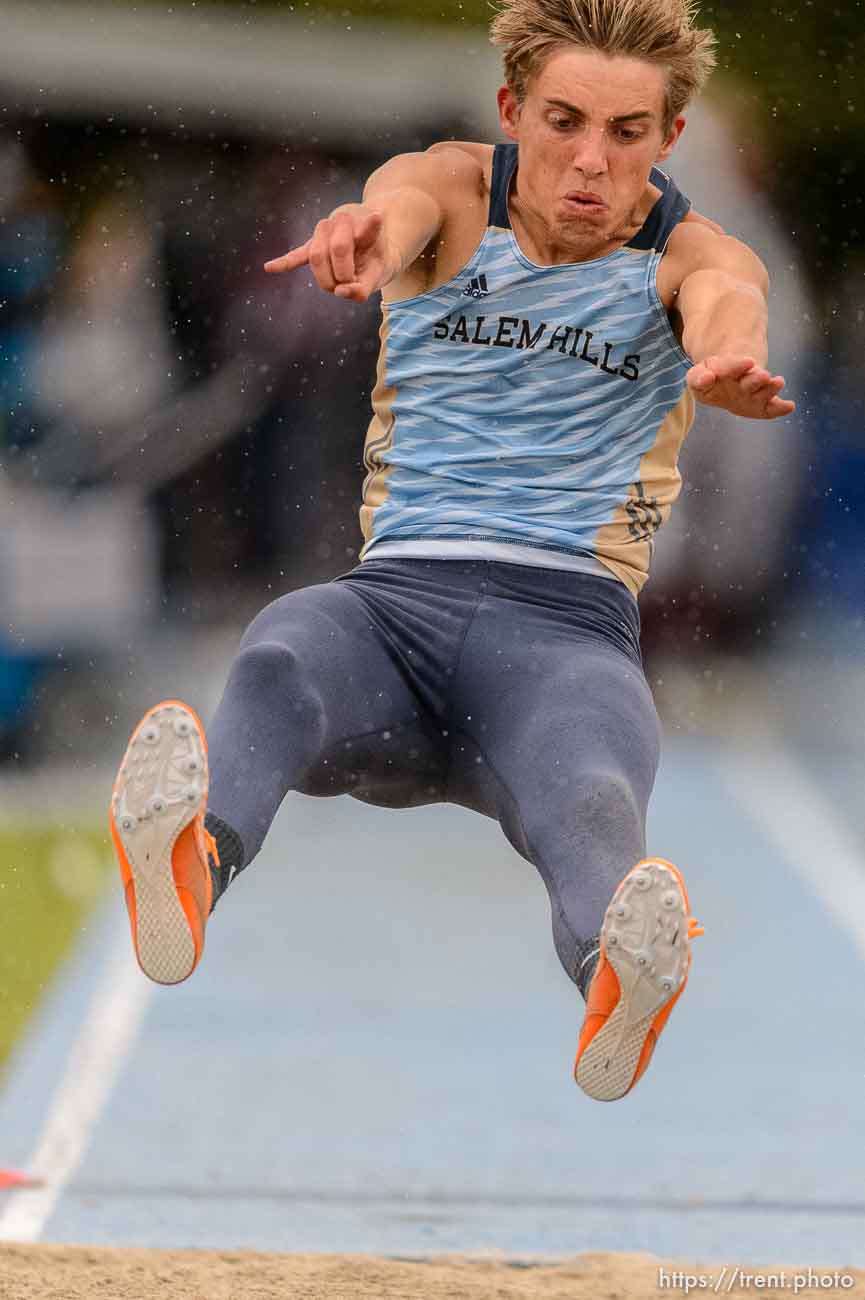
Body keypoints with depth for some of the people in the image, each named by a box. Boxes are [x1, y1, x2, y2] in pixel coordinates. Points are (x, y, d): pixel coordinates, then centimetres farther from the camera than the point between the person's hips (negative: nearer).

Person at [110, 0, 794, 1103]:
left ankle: (620, 982, -71)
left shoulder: (689, 255, 9)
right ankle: (193, 863, -68)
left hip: (569, 626, -1)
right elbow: (401, 209, -16)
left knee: (590, 802, -37)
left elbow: (727, 301, -17)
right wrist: (362, 237, -44)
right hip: (395, 597, 1)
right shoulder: (453, 191, 10)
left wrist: (728, 353, -45)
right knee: (282, 656, -36)